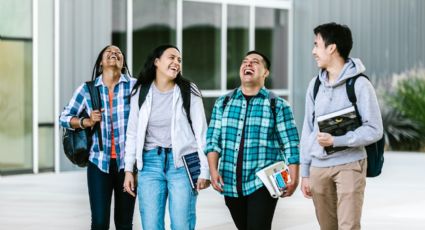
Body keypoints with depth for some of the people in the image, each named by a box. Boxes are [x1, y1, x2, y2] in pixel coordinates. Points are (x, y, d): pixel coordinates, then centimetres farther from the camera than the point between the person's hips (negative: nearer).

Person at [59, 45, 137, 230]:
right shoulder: (87, 89, 3)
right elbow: (64, 118, 10)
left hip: (127, 161, 0)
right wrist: (87, 122, -8)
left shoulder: (135, 86, -1)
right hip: (99, 161, 0)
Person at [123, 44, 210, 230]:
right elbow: (133, 133, 11)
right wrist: (129, 169, 7)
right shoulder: (140, 92, 6)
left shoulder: (189, 91, -1)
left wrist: (204, 171, -6)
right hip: (150, 163, 2)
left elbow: (201, 132, -1)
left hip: (182, 163, -2)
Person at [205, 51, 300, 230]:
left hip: (263, 183, -4)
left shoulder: (278, 106, 3)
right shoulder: (223, 103, 13)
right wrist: (213, 170, -4)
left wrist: (293, 178, -9)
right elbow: (213, 139, 9)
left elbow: (290, 145, -1)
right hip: (230, 184, 4)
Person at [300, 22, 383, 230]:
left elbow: (374, 130, -10)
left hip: (349, 165, -5)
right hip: (318, 167, 5)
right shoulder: (315, 85, 9)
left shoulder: (359, 85, -7)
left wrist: (335, 141, -20)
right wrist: (305, 172, 11)